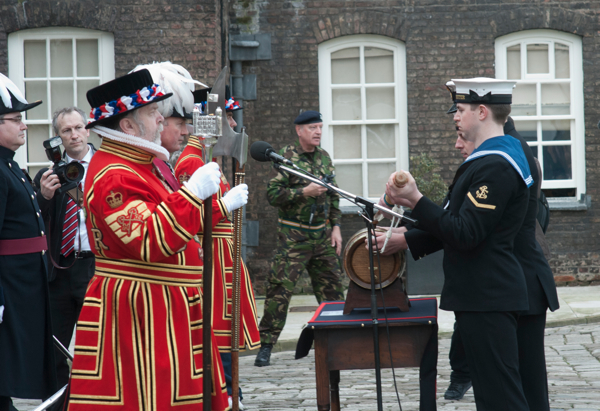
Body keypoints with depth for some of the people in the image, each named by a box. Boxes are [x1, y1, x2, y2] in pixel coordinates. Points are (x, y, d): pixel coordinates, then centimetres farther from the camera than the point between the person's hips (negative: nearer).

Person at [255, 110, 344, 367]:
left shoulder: (324, 157, 12)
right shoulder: (286, 157, -7)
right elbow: (273, 194, -12)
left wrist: (336, 226, 11)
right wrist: (304, 192, -21)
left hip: (322, 234, 6)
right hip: (294, 236, -6)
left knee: (332, 287, 11)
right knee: (280, 289, -9)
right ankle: (266, 344, -4)